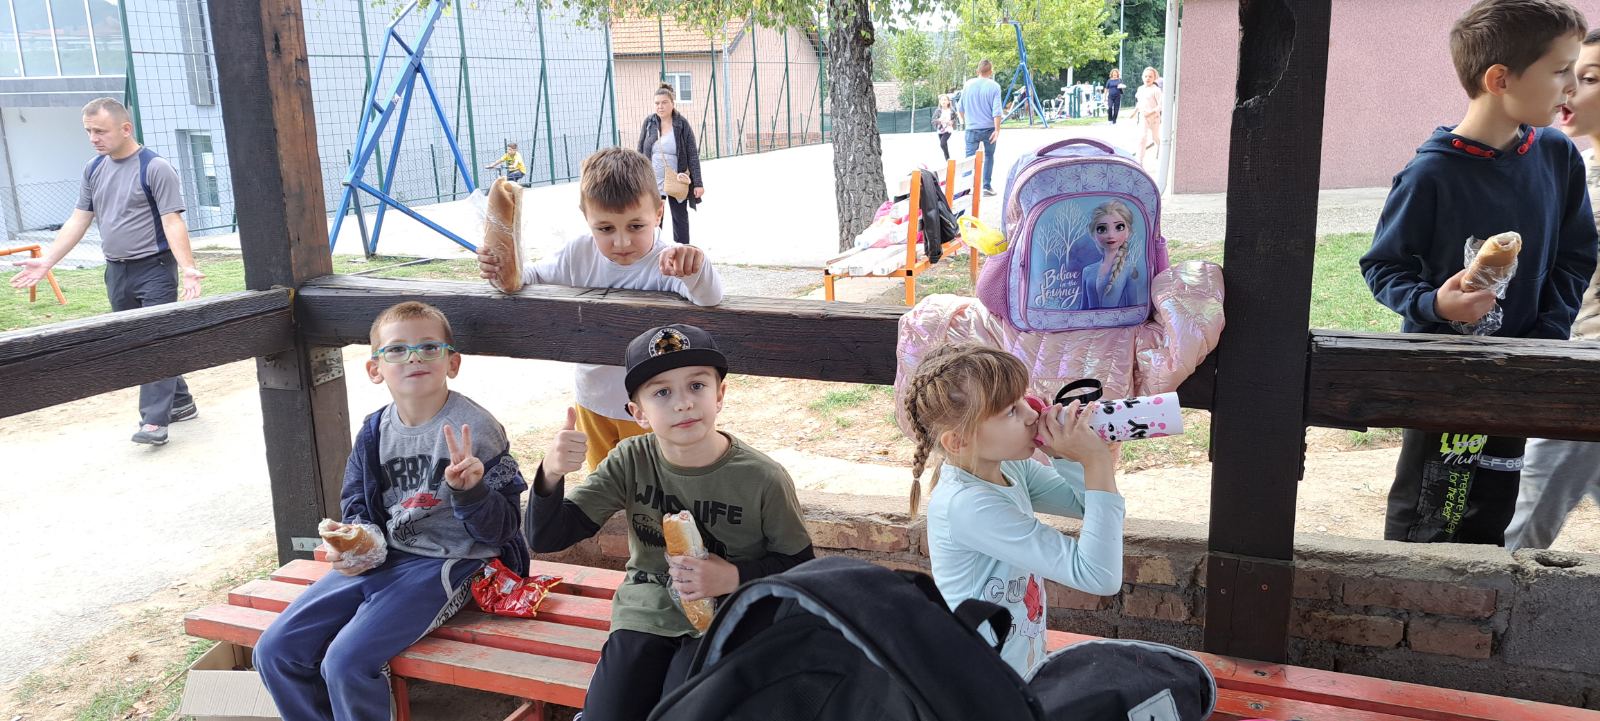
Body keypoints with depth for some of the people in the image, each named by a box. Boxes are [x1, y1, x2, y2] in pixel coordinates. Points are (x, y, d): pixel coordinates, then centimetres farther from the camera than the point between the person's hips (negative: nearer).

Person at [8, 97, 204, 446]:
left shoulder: (155, 167, -11)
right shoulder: (94, 170, 9)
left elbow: (172, 222, -17)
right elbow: (78, 221, 12)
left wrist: (187, 268, -28)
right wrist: (46, 261, 7)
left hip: (155, 268, -7)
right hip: (116, 272, 7)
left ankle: (154, 420, -12)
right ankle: (181, 403, 23)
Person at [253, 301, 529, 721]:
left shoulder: (474, 429, -13)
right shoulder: (374, 432, 4)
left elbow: (501, 528, -13)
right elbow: (356, 505, 17)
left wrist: (468, 490, -33)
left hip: (447, 563, -7)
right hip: (382, 557, 7)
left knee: (346, 662, -22)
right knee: (275, 651, -1)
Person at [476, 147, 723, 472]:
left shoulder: (668, 263, -27)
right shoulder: (579, 254, -12)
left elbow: (710, 298, -43)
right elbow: (536, 275, 5)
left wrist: (694, 269, -66)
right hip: (593, 401, 5)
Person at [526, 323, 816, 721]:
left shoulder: (763, 479, -14)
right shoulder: (631, 462, -7)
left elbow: (800, 566, -1)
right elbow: (545, 538, -9)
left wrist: (735, 577, -18)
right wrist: (551, 474, -29)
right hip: (644, 615, 3)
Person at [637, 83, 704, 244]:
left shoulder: (682, 124, -7)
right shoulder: (649, 122, 0)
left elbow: (693, 156, -7)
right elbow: (641, 152, 7)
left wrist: (698, 183, -12)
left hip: (677, 182, -1)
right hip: (652, 181, 2)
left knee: (680, 218, 10)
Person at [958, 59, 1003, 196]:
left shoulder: (968, 85, 2)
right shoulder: (994, 86, -6)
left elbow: (960, 108, 10)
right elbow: (996, 110, -12)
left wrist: (964, 121, 27)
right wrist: (997, 130, -10)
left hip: (972, 128, 1)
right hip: (989, 128, -1)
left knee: (970, 158, 1)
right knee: (989, 156, 15)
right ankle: (987, 186, 15)